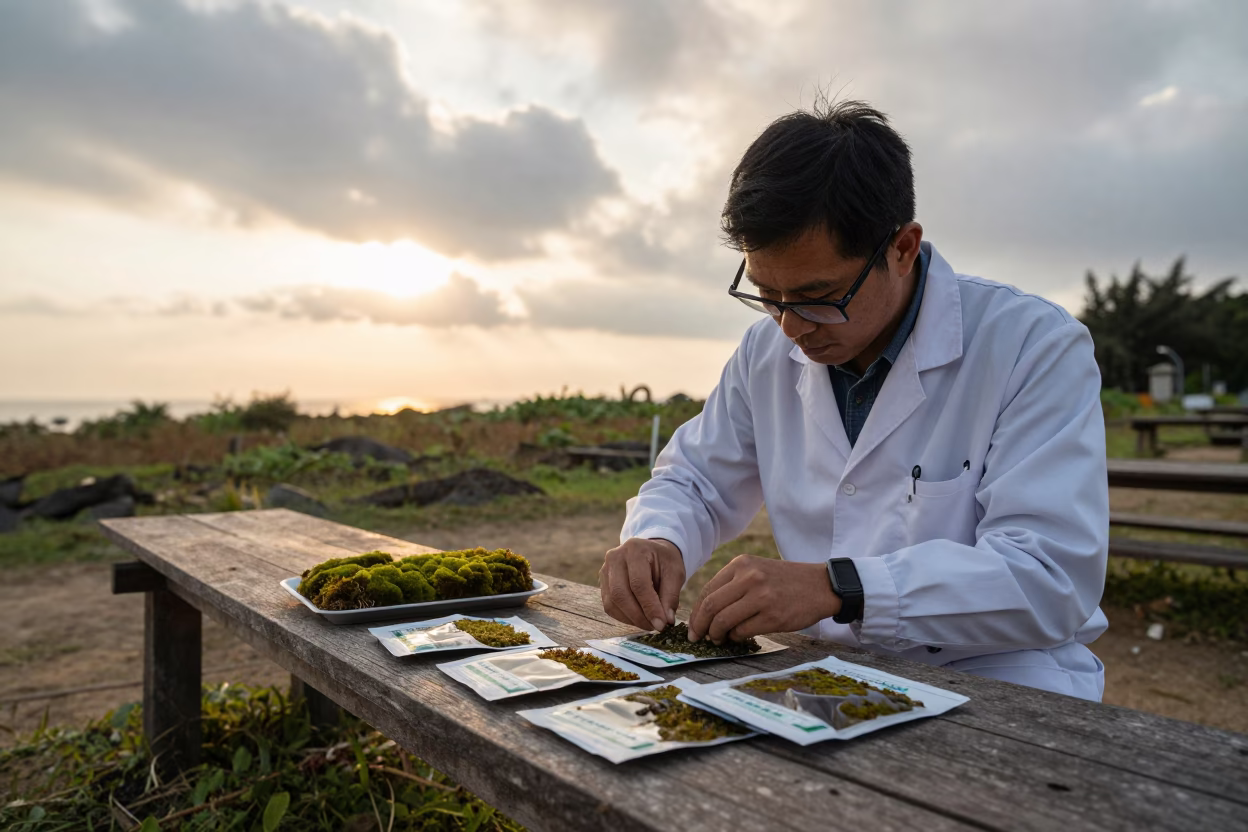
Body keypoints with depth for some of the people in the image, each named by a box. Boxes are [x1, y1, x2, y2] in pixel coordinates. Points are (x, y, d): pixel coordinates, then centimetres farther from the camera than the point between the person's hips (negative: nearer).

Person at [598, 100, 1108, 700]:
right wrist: (658, 542, -10)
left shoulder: (1036, 347, -12)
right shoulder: (767, 351, 5)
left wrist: (836, 587, -30)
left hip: (994, 689, -2)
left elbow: (1054, 580, -20)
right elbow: (693, 480, 13)